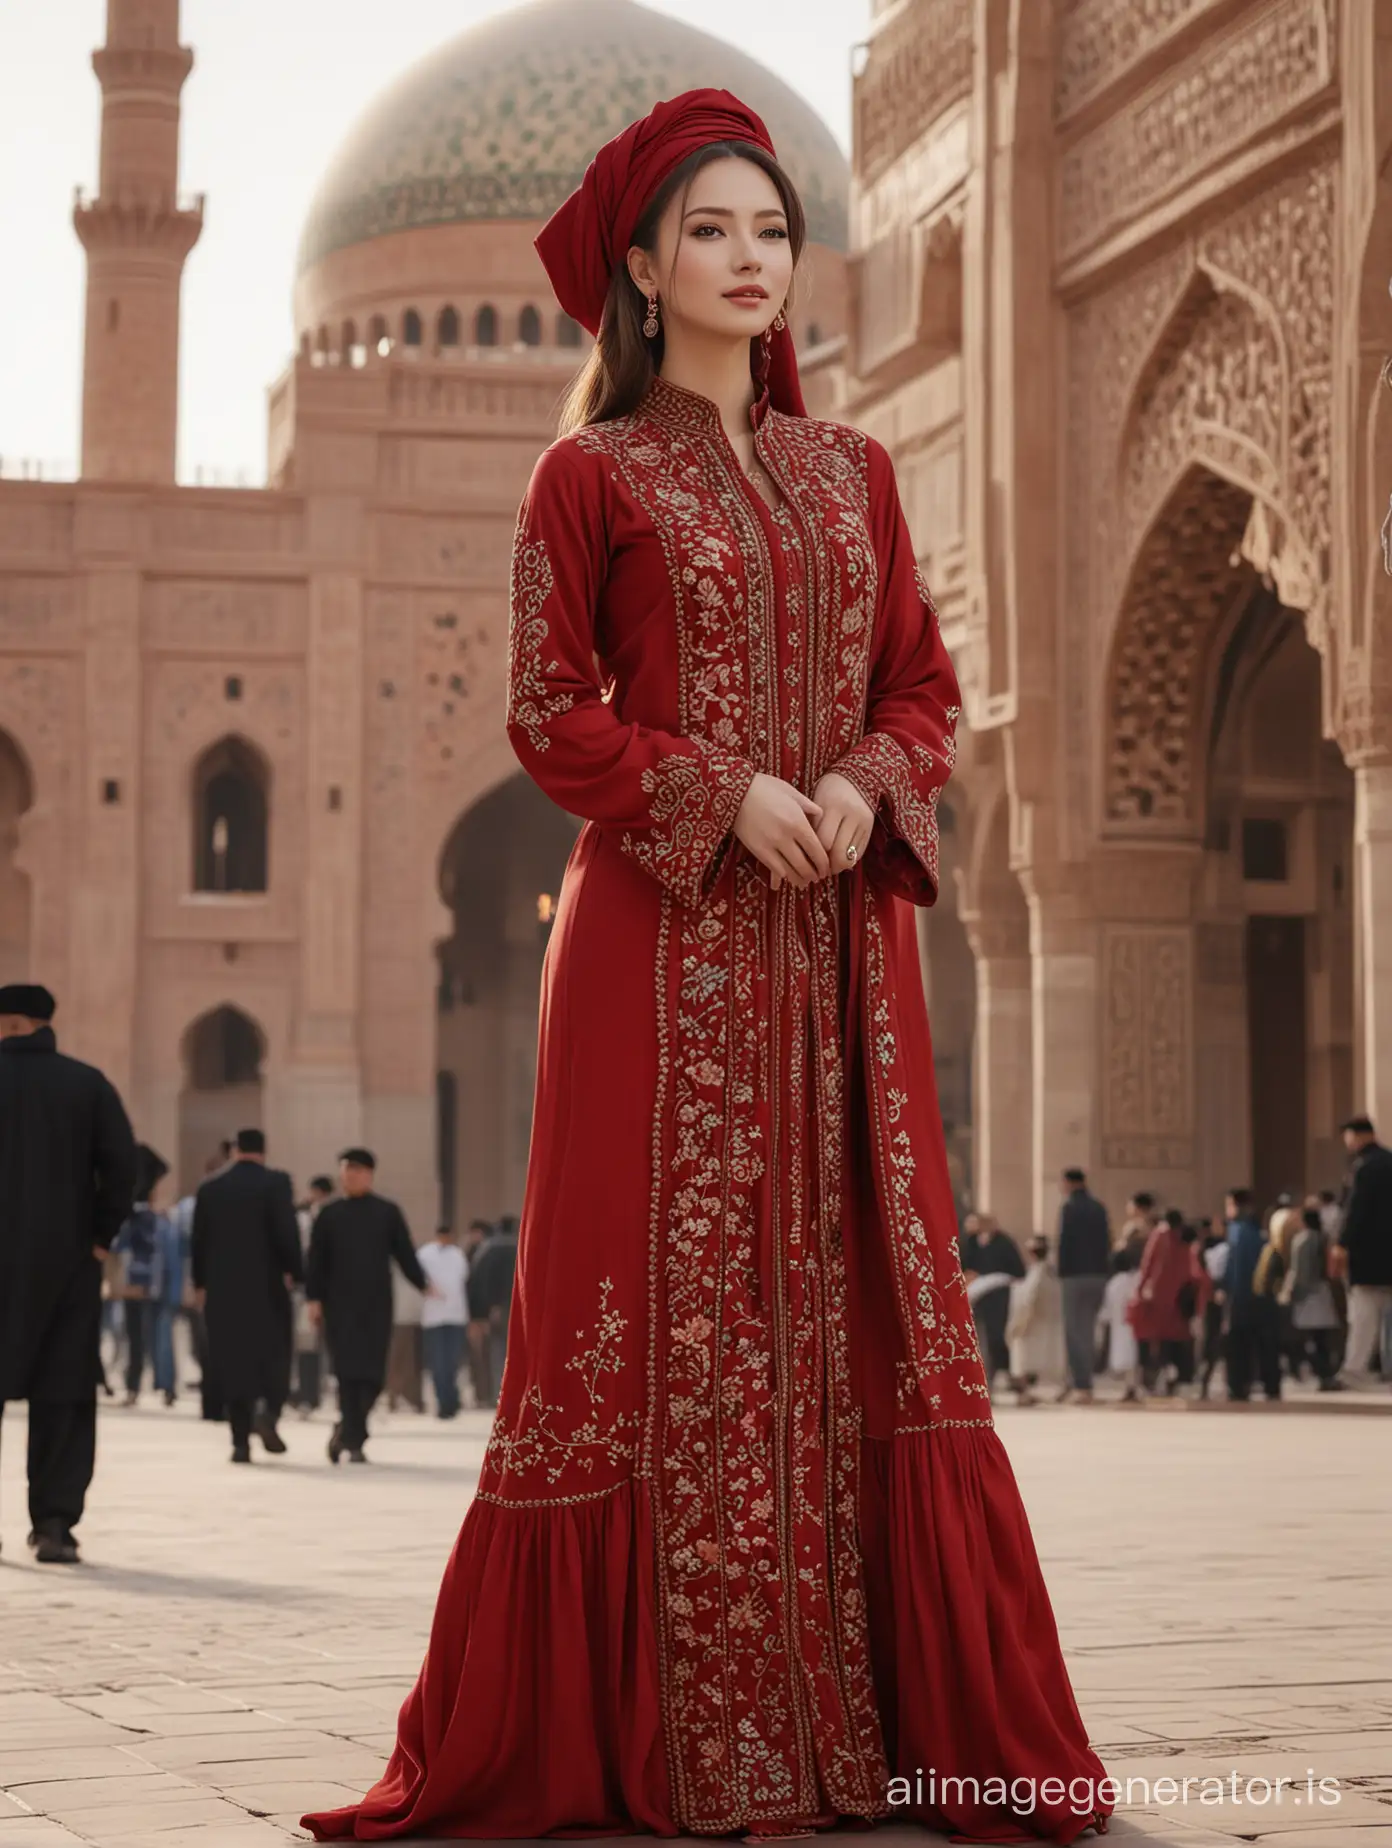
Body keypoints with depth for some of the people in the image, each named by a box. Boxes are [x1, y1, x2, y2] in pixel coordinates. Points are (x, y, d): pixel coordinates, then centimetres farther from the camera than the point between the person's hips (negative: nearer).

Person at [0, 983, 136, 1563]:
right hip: (68, 1261, 1)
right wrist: (99, 1235, 3)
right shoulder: (88, 1084, 1)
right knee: (63, 1396, 5)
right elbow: (121, 1165, -5)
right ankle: (55, 1524, -1)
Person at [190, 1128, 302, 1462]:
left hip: (222, 1287, 3)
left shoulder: (210, 1187, 7)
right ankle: (267, 1409, -19)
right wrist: (293, 1271, -2)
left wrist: (201, 1283, 15)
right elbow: (286, 1232, -12)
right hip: (266, 1285, -3)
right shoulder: (275, 1182, -5)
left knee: (232, 1361, 5)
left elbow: (199, 1240, 9)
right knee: (273, 1354, 8)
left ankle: (241, 1440, 1)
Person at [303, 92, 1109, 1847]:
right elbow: (550, 716, -1)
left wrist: (862, 788, -6)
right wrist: (727, 796, -14)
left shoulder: (850, 471, 16)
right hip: (668, 941, -4)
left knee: (862, 1296, 1)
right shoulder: (591, 476, 5)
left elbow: (925, 684, 14)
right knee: (676, 1307, -5)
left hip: (840, 941, 4)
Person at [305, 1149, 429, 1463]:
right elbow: (317, 1260, 6)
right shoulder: (329, 1215, 7)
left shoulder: (388, 1212, 8)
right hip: (340, 1304, -1)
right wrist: (314, 1297, -1)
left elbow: (404, 1252, 7)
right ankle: (353, 1439, -2)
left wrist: (422, 1284, -4)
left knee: (372, 1373, -2)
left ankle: (348, 1431, 18)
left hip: (377, 1304, 1)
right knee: (348, 1370, -7)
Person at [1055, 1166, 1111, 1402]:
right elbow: (1106, 1241, 10)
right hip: (1098, 1274, 6)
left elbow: (1064, 1242, -13)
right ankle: (1078, 1379, 19)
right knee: (1088, 1328, 15)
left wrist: (1061, 1272, -6)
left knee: (1074, 1330, -1)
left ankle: (1082, 1384, -8)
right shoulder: (1099, 1208, 9)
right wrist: (1103, 1268, 14)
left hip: (1075, 1275, -6)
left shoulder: (1069, 1208, -9)